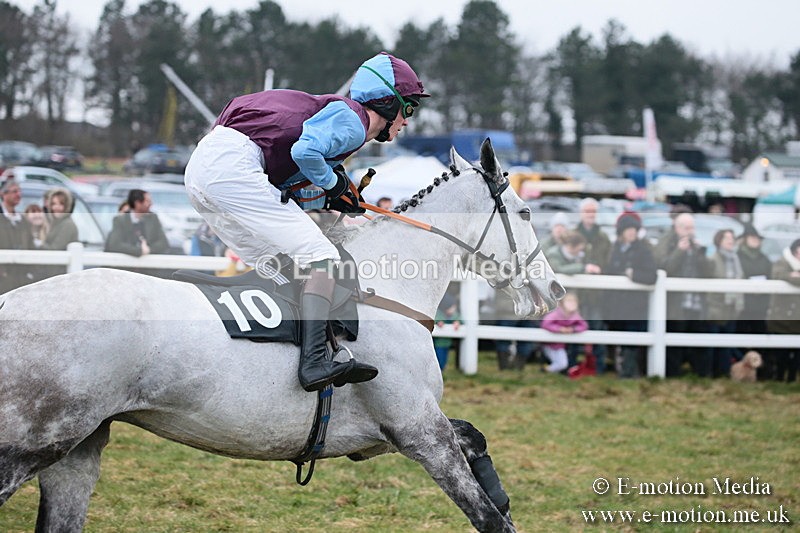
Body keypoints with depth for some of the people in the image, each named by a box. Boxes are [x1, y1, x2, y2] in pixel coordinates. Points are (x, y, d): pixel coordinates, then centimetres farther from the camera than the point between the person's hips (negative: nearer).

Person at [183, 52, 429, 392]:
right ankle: (314, 361, -24)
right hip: (232, 163, -10)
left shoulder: (338, 114, 27)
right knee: (321, 256, -10)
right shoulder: (351, 120, 0)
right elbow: (305, 150, -19)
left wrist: (331, 199, 11)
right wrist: (333, 183, -1)